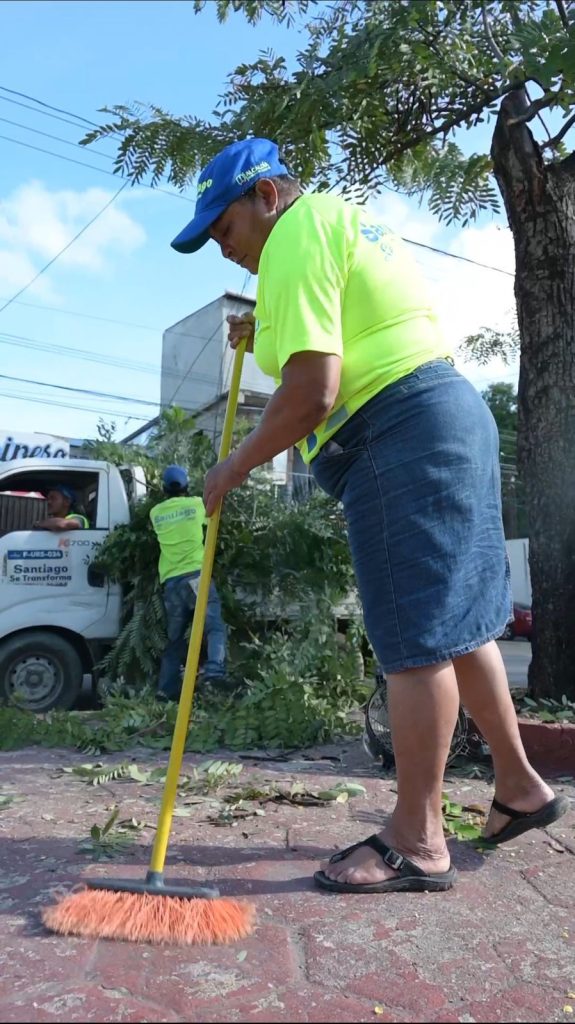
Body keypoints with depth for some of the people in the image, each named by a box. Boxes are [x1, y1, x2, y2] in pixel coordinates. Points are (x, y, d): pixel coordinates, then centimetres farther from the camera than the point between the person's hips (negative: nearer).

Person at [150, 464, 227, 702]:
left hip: (170, 581, 4)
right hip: (196, 575, -4)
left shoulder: (156, 512, 14)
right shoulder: (195, 504, 7)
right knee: (214, 626, -8)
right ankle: (215, 668, -32)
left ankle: (166, 691, 8)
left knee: (174, 639, 11)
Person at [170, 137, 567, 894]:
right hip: (446, 415, 10)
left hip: (402, 436, -10)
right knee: (456, 622, 14)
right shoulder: (340, 215, 23)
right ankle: (520, 787, 26)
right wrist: (271, 334, 25)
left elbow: (311, 393, -19)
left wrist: (235, 467, -7)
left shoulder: (294, 238, -8)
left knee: (417, 636, -7)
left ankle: (417, 842, 4)